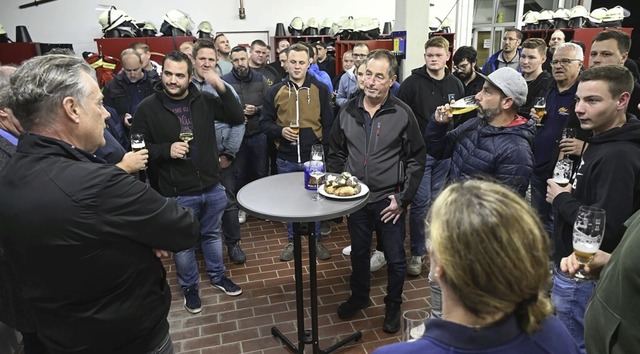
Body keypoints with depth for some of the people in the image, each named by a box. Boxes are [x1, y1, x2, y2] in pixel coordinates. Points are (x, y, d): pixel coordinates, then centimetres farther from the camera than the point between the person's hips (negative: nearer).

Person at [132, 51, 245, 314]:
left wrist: (222, 88, -19)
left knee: (212, 235, 21)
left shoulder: (204, 100, -1)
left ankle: (217, 276, 43)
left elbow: (237, 118, -7)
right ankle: (189, 288, 36)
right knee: (183, 243, 14)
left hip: (212, 187, 3)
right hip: (177, 193, -2)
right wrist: (166, 149, -23)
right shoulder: (148, 108, -8)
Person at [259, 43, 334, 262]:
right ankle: (292, 241, 30)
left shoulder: (320, 90, -1)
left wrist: (326, 152, -5)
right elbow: (264, 123, 4)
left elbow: (328, 125, 1)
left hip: (314, 157, -1)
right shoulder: (275, 91, 1)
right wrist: (280, 131, -16)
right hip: (286, 159, 1)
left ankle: (316, 240, 29)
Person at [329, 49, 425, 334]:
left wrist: (403, 198, -10)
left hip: (389, 201, -3)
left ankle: (393, 306, 34)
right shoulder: (348, 111, -1)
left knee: (395, 258, 10)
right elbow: (336, 154, 9)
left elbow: (416, 159, -7)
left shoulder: (402, 114, -10)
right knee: (358, 253, 19)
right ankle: (359, 297, 42)